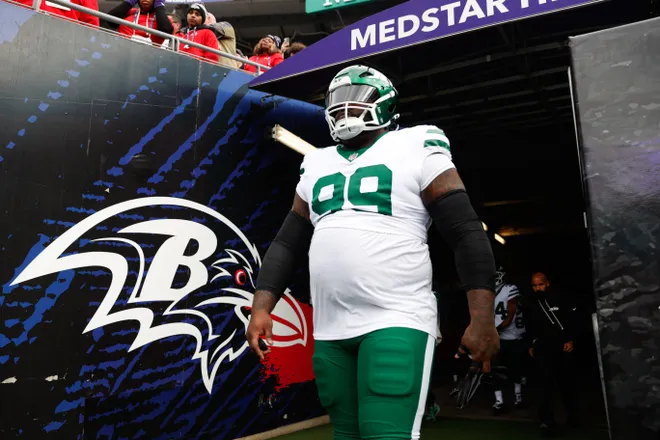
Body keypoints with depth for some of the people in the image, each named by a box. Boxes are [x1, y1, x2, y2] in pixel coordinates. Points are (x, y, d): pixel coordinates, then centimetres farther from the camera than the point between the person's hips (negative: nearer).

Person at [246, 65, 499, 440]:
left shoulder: (415, 150, 1)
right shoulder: (317, 166, 16)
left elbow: (467, 234, -4)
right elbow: (287, 244, 16)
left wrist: (483, 319, -11)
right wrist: (261, 308, 6)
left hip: (396, 322, -5)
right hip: (329, 331, 6)